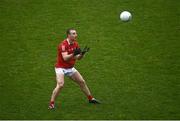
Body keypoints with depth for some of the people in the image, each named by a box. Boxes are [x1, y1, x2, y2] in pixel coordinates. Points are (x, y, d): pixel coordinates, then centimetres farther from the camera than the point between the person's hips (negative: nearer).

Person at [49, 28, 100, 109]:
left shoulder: (75, 44, 1)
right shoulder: (63, 45, -22)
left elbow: (78, 58, 4)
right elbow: (65, 58, -31)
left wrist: (82, 53, -16)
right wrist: (73, 54, -45)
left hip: (71, 68, 8)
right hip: (61, 68, -7)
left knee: (82, 82, 10)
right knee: (60, 85, -24)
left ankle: (90, 99, 26)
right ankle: (51, 103, -15)